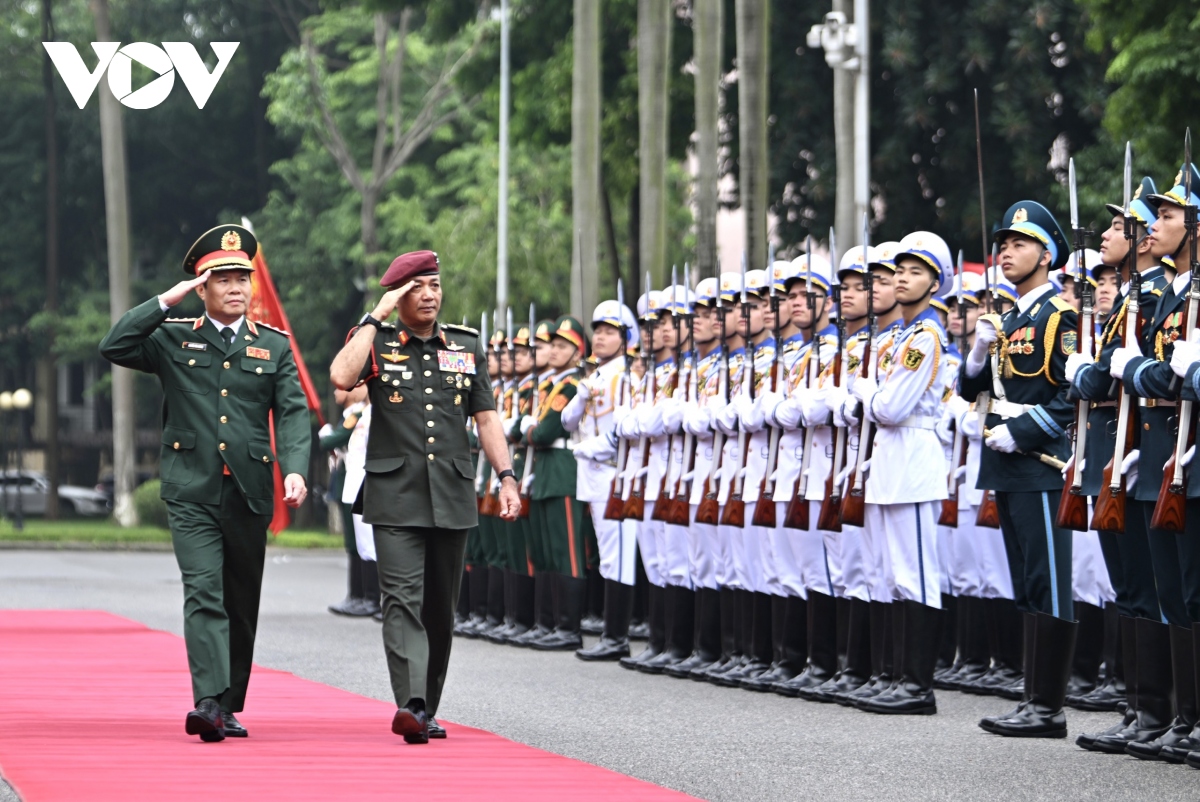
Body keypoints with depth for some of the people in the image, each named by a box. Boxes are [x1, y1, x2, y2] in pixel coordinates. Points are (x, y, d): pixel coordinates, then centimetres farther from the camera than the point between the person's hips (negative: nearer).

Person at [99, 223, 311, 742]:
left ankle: (230, 707, 19)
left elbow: (293, 413, 2)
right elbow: (113, 347, -5)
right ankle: (209, 701, -27)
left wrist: (294, 469, -15)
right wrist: (167, 301, -8)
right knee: (203, 593, -16)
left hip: (250, 493, 2)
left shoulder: (274, 346, 11)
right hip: (192, 493, -2)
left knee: (242, 603, 9)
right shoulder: (174, 340, 8)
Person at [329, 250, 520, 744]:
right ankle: (409, 704, -27)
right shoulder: (376, 343, 3)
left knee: (440, 606, 8)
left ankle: (427, 710, 17)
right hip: (395, 498, -4)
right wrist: (376, 316, -11)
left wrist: (506, 476, 5)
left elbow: (486, 417, 15)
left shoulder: (467, 346, 13)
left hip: (452, 498, 4)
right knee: (403, 598, -16)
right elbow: (341, 377, -18)